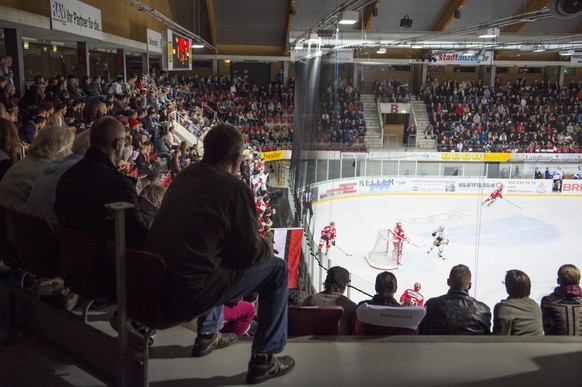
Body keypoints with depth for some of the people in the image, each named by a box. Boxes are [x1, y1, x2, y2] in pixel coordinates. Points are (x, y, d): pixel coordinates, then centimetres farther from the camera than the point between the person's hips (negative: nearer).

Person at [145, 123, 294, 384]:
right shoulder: (235, 189, -13)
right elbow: (249, 252, -9)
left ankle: (208, 335, 44)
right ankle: (264, 359, 14)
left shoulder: (184, 176, 8)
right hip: (189, 294, -8)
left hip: (156, 283, 8)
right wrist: (267, 246, 15)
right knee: (277, 269, 7)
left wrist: (257, 244, 24)